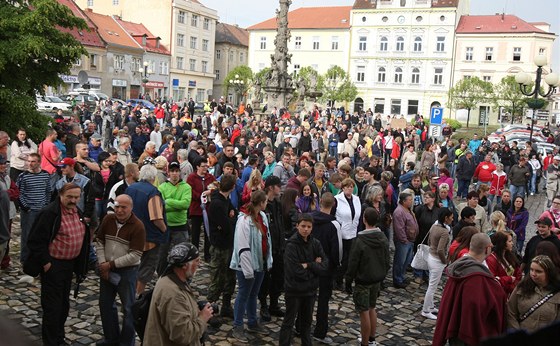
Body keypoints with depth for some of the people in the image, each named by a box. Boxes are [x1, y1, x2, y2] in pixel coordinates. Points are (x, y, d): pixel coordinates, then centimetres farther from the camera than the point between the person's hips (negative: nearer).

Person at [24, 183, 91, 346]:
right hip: (52, 265, -8)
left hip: (69, 264, 8)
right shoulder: (49, 213, -19)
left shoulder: (77, 212, 6)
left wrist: (80, 264, 17)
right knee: (52, 306, 0)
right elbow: (36, 240, -20)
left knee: (64, 304, 19)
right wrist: (45, 262, -18)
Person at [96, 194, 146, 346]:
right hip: (107, 269, 6)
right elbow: (99, 242, 4)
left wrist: (111, 264, -17)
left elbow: (135, 256, -21)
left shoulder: (138, 226, -19)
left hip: (127, 271, -6)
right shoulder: (108, 219, -3)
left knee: (128, 307, 7)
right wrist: (102, 264, -7)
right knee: (105, 304, 19)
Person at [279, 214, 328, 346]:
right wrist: (315, 265, -13)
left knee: (307, 320, 21)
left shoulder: (315, 243, -1)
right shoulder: (291, 245, -16)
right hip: (294, 290, -5)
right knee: (289, 321, 7)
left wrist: (308, 265, -20)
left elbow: (324, 266, -8)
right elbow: (296, 271, -23)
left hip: (310, 289, 5)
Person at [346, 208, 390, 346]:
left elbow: (353, 263, -15)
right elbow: (387, 261, 7)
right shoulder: (383, 238, -1)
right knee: (372, 309, 20)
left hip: (363, 281, -6)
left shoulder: (360, 240, -21)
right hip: (377, 279, 7)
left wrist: (349, 279, -2)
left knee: (364, 312, 2)